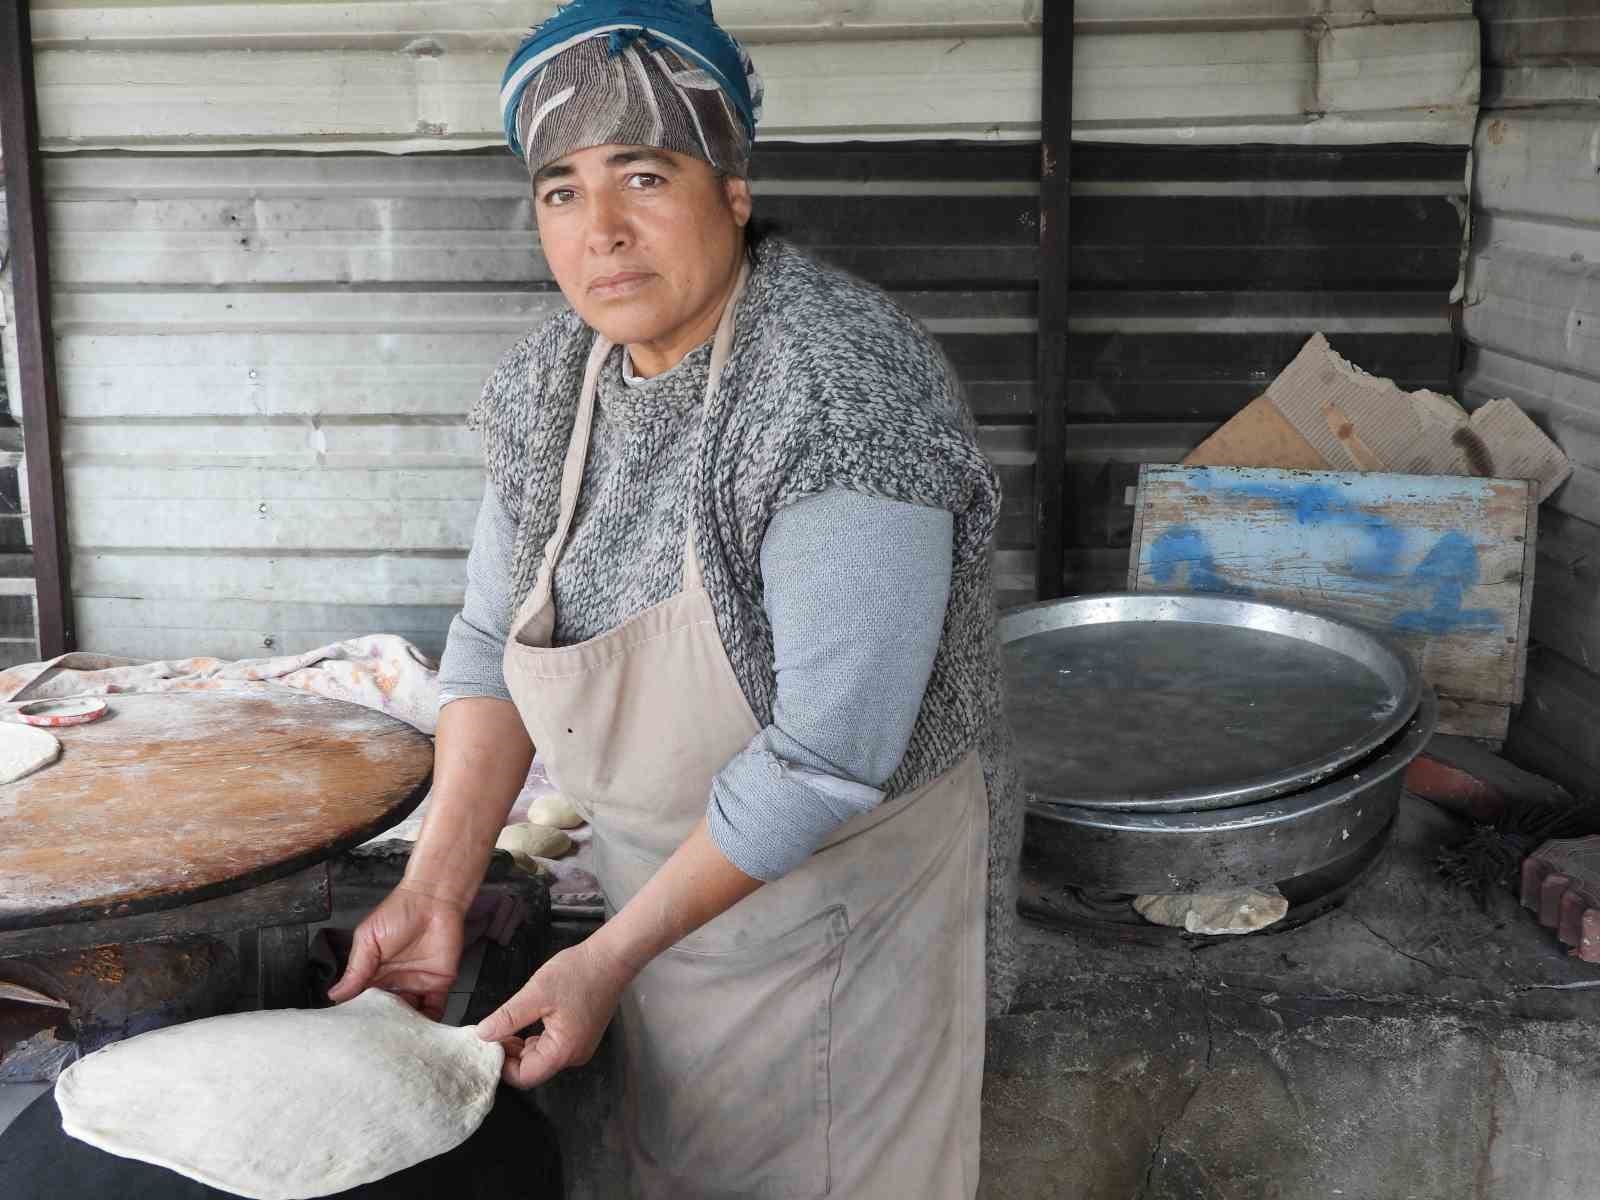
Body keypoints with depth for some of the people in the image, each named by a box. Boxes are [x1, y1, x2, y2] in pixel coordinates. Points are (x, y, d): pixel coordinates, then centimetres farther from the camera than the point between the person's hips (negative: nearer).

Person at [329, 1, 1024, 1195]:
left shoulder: (841, 390, -28)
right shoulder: (549, 380, -4)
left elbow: (830, 756, -29)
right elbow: (496, 642, 3)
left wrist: (610, 957, -23)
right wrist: (435, 891, -7)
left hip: (837, 889, -6)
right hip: (667, 873, 7)